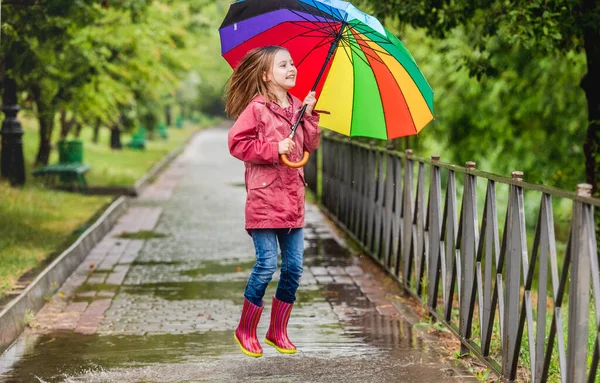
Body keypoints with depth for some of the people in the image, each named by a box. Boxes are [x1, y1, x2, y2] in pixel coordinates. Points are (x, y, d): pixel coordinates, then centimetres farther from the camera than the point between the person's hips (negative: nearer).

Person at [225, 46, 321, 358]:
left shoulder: (297, 107, 13)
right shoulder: (257, 108, -8)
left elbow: (311, 144, 10)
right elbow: (237, 142, -12)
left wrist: (309, 115, -3)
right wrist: (274, 148, -18)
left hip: (293, 200, 7)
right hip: (264, 199, -7)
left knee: (294, 267, 6)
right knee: (266, 264, -9)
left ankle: (278, 330, 19)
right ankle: (245, 330, 8)